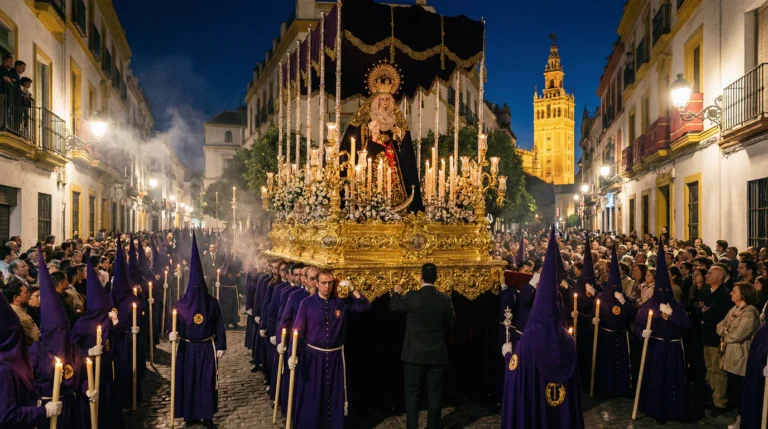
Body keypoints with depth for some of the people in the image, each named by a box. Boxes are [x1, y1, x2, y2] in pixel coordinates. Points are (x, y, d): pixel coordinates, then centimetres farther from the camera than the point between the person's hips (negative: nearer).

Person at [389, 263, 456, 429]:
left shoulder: (412, 296, -13)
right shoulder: (445, 299, -7)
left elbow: (393, 307, 5)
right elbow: (451, 323, 5)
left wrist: (397, 292, 23)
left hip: (415, 353, -2)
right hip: (437, 354, 2)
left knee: (412, 392, 8)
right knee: (434, 393, 11)